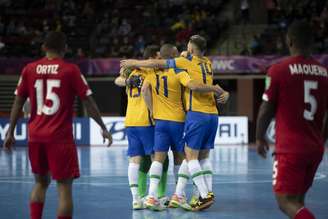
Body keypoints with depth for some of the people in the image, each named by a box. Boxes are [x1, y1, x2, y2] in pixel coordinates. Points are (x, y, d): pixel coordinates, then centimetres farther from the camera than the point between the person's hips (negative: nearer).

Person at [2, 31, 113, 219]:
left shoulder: (29, 69, 5)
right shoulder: (70, 70, -4)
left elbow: (18, 103, 7)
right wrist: (103, 128, 6)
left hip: (36, 135, 4)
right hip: (60, 137, -4)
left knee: (41, 183, 20)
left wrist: (11, 133, 14)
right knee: (64, 186, 0)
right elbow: (88, 101, -3)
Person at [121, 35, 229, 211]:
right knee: (203, 156, 13)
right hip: (212, 114, 7)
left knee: (191, 155, -4)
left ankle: (205, 195, -12)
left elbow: (156, 63, 1)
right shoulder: (208, 64, 16)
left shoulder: (188, 62, -1)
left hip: (197, 114, -6)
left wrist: (134, 63, 12)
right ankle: (208, 192, 6)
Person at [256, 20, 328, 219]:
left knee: (287, 201, -6)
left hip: (290, 149, -6)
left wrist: (260, 138, 12)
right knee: (298, 199, 19)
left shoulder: (279, 70, -8)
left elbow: (266, 110, -4)